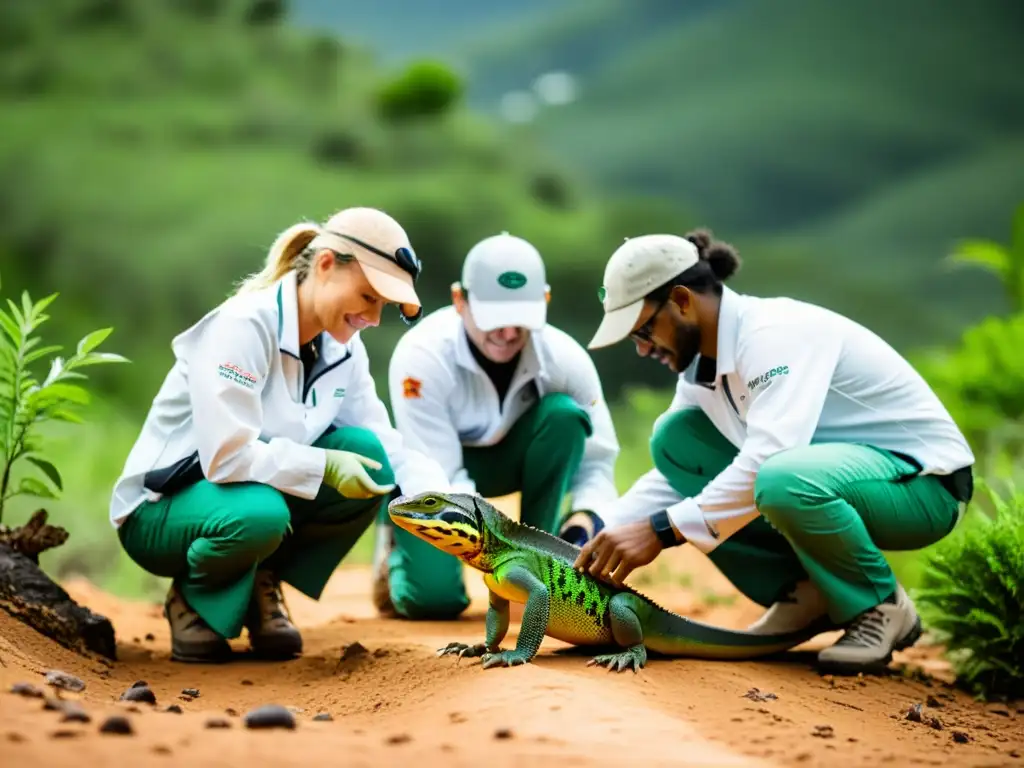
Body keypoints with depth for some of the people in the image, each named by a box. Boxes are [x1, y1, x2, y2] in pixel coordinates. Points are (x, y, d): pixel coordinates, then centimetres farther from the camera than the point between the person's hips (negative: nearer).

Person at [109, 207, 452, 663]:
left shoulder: (344, 347, -1)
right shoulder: (243, 326, -24)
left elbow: (384, 446, -3)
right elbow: (226, 454, -32)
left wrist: (442, 500, -20)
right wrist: (323, 465, -28)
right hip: (161, 509, -7)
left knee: (367, 457, -16)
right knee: (259, 515, -39)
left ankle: (262, 584, -1)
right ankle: (193, 599, -6)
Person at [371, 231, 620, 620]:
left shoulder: (564, 357, -22)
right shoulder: (422, 355, -32)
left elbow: (596, 460, -14)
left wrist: (584, 518, -36)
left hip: (505, 458, 3)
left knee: (564, 414, -27)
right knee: (435, 597, -26)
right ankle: (396, 546, 13)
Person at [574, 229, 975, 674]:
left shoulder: (775, 332, -24)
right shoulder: (701, 364, 3)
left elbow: (767, 458, -36)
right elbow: (675, 472, 9)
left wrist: (661, 530, -36)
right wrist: (601, 542, -5)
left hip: (923, 481, -9)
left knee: (783, 480, -40)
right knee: (674, 438, -3)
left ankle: (882, 608, -12)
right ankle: (800, 595, 0)